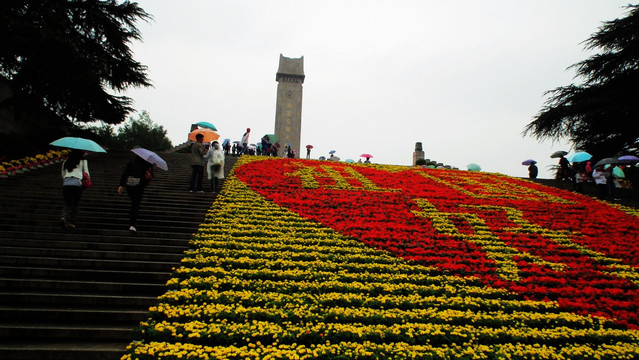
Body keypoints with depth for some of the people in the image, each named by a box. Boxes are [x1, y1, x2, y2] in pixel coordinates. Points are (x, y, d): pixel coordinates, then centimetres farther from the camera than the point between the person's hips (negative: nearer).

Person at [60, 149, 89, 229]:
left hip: (66, 184, 3)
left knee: (67, 203, 10)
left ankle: (63, 217, -13)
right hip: (77, 184, -3)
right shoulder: (83, 161, 5)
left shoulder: (66, 161, 16)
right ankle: (71, 222, 4)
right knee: (75, 204, 5)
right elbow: (87, 174, 5)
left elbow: (63, 175, 20)